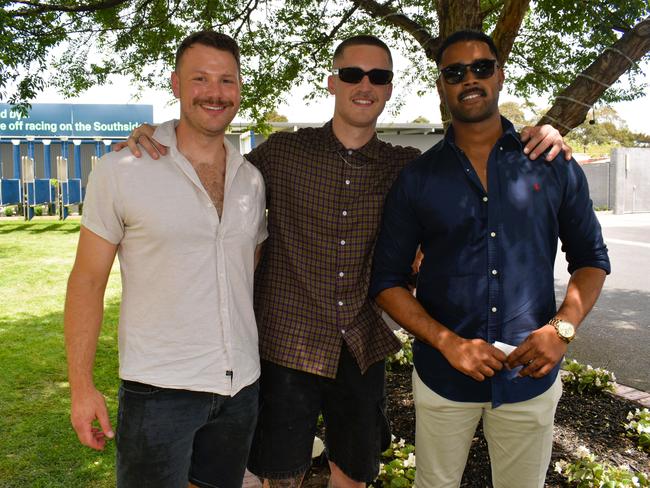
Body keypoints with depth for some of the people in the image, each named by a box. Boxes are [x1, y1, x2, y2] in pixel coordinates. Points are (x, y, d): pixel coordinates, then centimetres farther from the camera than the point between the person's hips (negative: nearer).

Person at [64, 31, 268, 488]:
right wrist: (82, 386, -8)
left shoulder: (252, 179, 4)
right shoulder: (121, 171, -9)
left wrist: (265, 362, 12)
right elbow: (87, 280, -5)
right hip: (159, 389, -4)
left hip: (242, 385, 5)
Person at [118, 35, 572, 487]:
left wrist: (539, 141, -5)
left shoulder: (407, 167, 2)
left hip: (363, 350, 2)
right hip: (289, 345, -2)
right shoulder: (283, 152, -4)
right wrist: (152, 141, -9)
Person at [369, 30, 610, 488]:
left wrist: (562, 327, -12)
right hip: (443, 375, 0)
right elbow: (387, 280, -2)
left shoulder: (553, 165, -1)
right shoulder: (417, 178, -2)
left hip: (530, 377, 1)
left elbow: (591, 258, 6)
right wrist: (448, 343, -14)